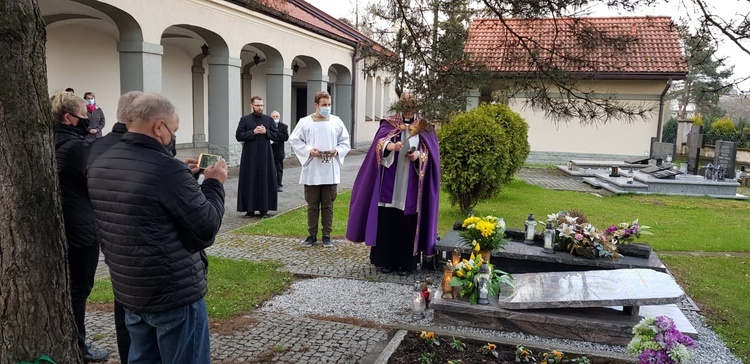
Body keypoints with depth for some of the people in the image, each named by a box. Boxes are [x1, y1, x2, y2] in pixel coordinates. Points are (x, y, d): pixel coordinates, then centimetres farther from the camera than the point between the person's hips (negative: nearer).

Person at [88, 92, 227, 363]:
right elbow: (206, 230, -17)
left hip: (127, 290, 8)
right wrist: (214, 184, -4)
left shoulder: (100, 165, 4)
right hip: (175, 293, -8)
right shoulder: (167, 169, -22)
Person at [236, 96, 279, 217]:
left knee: (265, 181, 1)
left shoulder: (269, 119, 7)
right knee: (250, 182, 0)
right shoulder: (245, 119, 2)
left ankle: (264, 209, 8)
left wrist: (265, 132, -11)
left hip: (265, 155, 2)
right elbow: (238, 136, -4)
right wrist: (253, 132, -14)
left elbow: (276, 135, 6)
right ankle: (250, 208, 7)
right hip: (249, 156, -1)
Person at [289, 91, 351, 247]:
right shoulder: (305, 122, -2)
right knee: (312, 205, 7)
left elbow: (345, 141, 8)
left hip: (331, 172, 1)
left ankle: (327, 235, 16)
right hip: (312, 171, -1)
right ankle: (312, 235, 18)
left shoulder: (336, 121, 3)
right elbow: (294, 140, 2)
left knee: (328, 205, 7)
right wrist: (309, 150, -12)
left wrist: (337, 150, -11)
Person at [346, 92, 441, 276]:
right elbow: (380, 143, -12)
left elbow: (431, 152, 4)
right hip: (390, 183, 0)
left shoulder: (424, 127, 8)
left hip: (411, 186, 0)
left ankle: (405, 263, 11)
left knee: (408, 223, 1)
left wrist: (419, 155, -16)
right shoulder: (389, 124, 5)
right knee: (387, 221, 0)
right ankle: (385, 261, 12)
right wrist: (392, 146, -33)